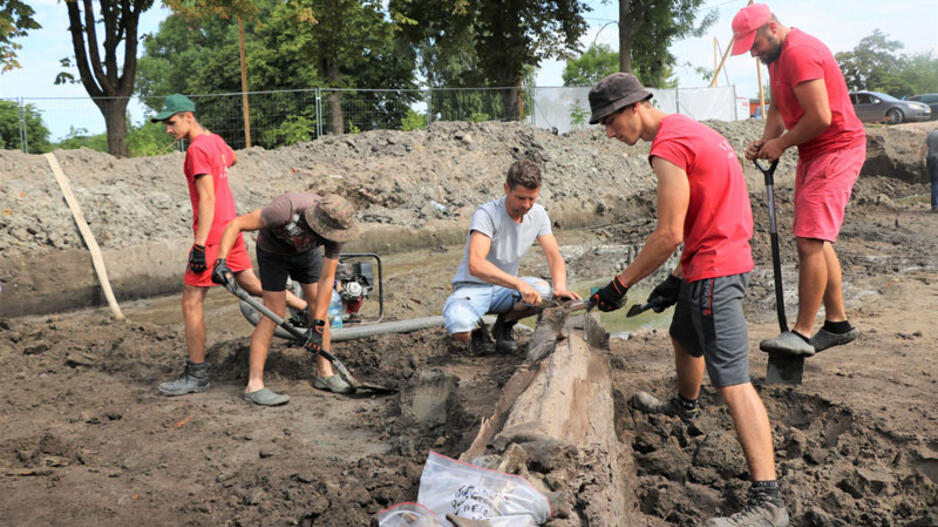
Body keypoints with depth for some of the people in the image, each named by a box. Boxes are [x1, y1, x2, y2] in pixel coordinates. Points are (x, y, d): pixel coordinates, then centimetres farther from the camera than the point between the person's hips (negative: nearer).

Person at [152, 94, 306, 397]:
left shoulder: (197, 150, -16)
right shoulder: (215, 141, 10)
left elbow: (207, 199, -22)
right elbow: (232, 159, 35)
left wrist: (199, 246, -23)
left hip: (212, 234, -9)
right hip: (230, 227, 9)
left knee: (191, 303, -3)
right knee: (251, 285, 21)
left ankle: (197, 375, 2)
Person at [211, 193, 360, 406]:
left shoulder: (336, 227, -28)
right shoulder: (287, 208, -43)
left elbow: (326, 279, -22)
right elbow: (236, 224, -34)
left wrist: (318, 325, -23)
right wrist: (221, 261, -45)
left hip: (307, 252, 4)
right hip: (273, 252, -4)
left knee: (318, 307, 1)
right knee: (274, 314, -12)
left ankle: (324, 373, 16)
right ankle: (254, 386, -10)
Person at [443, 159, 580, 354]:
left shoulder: (538, 215, -3)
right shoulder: (486, 214, -24)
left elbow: (554, 256, -2)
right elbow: (475, 265, -36)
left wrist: (560, 287, -25)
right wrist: (518, 284, -47)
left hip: (505, 289, 5)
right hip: (472, 288, -5)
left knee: (544, 290, -29)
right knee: (459, 329, -37)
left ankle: (505, 325, 2)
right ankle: (477, 330, 3)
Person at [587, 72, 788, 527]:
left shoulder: (668, 147, -18)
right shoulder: (687, 130, 14)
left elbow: (669, 234, -20)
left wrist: (620, 285, -11)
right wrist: (677, 279, 16)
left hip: (714, 270, -11)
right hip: (722, 258, 11)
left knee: (732, 381, -14)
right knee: (683, 336, 32)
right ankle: (685, 406, 59)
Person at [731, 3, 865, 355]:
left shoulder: (800, 52, -20)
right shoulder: (778, 56, 14)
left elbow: (820, 117, -26)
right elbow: (779, 108, 18)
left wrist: (781, 144, -13)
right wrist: (765, 143, 0)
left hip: (837, 151, -11)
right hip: (814, 155, 11)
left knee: (810, 241, -15)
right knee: (818, 241, 14)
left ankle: (802, 333, -12)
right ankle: (837, 323, 23)